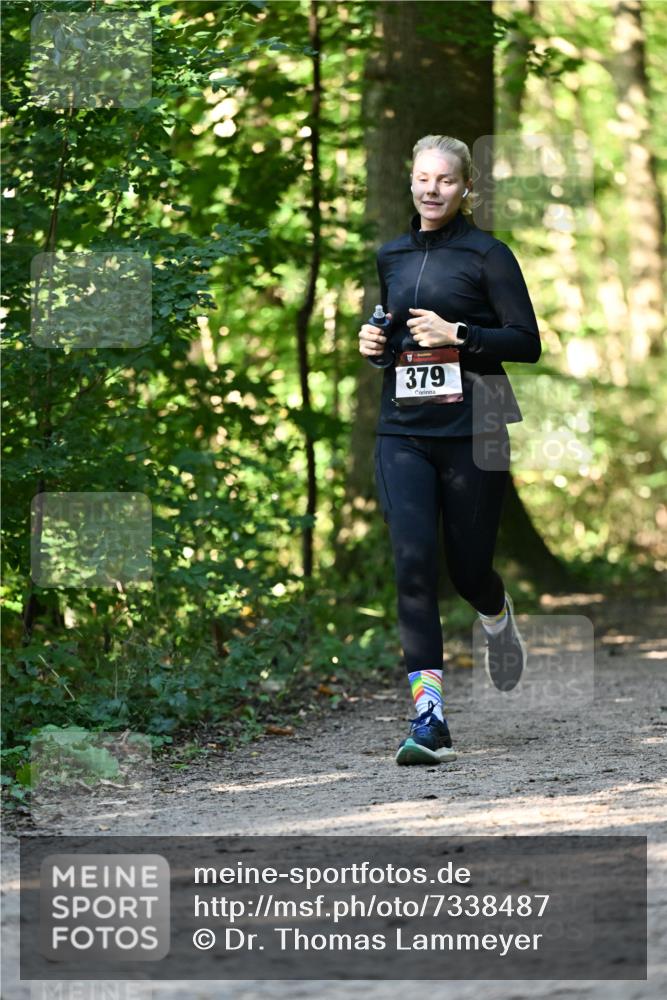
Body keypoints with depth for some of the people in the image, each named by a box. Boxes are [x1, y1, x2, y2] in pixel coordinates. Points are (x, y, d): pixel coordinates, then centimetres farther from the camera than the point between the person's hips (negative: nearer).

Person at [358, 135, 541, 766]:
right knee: (412, 562, -12)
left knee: (468, 566, 5)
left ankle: (498, 619, 45)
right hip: (403, 433, 3)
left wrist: (459, 335, -17)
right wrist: (374, 346, 4)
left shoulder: (487, 255, -2)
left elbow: (527, 342, -5)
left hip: (471, 430, -3)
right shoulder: (390, 257, 13)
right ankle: (429, 719, -15)